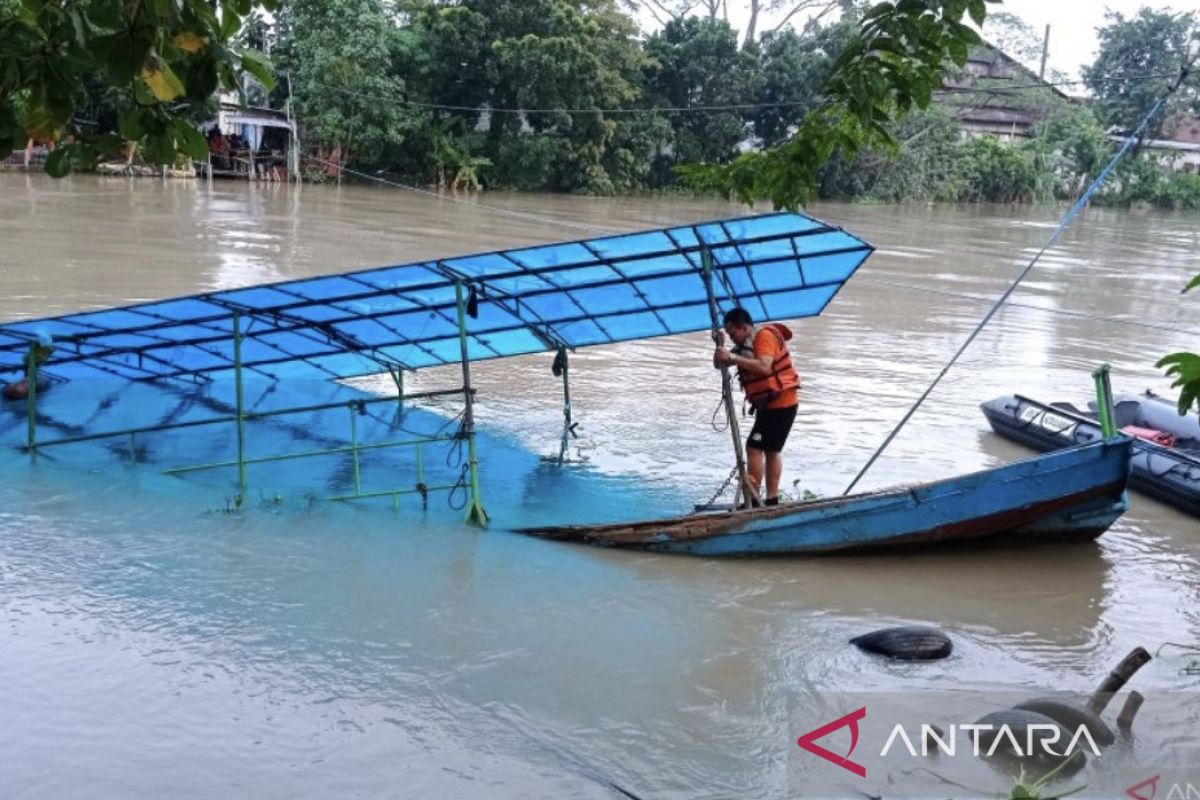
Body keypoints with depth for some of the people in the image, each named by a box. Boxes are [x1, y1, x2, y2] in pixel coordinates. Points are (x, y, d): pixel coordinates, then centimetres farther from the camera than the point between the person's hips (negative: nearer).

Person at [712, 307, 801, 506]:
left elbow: (764, 367, -31)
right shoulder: (745, 344, 14)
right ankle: (772, 500, 20)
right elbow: (719, 363, 12)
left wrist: (733, 358, -32)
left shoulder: (764, 336, -15)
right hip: (769, 404, 11)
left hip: (781, 403, -11)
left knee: (754, 447, -13)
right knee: (772, 450, 14)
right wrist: (720, 346, -7)